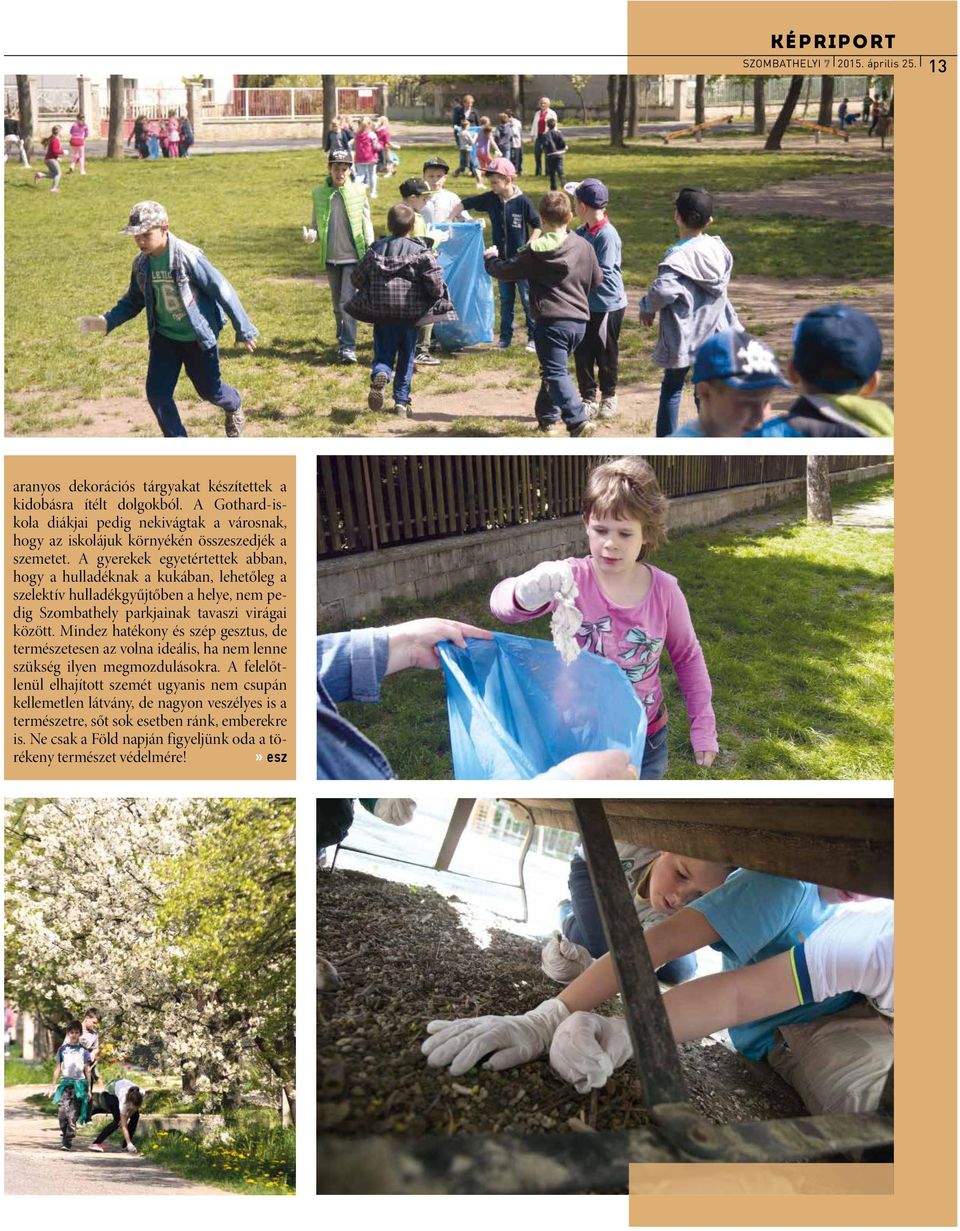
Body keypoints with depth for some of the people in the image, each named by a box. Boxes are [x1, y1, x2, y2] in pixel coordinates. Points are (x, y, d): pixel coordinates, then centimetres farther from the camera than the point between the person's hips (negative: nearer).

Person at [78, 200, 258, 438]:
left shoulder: (188, 257, -25)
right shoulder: (141, 263, -6)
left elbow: (221, 290, -18)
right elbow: (133, 300, 10)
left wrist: (244, 330, -14)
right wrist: (106, 322, -5)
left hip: (198, 336, -5)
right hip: (164, 336, 5)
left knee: (208, 389, 11)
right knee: (157, 393, -4)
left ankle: (233, 408, 49)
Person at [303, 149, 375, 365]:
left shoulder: (358, 191, -1)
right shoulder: (320, 192, 4)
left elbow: (367, 223, 4)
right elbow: (316, 223, 12)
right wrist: (311, 234, -12)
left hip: (353, 256, -3)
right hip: (331, 257, 3)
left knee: (347, 301, -12)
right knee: (337, 303, 13)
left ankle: (348, 347, -11)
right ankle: (342, 340, 31)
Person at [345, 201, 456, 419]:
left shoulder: (375, 250, 3)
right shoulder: (420, 251, -6)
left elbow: (357, 279, 7)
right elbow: (434, 282, -13)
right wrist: (438, 297, 8)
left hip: (381, 313, 1)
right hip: (410, 314, -1)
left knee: (383, 355, 9)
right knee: (406, 359, 13)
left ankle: (379, 374, -25)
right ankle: (402, 401, 13)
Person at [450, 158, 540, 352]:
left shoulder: (522, 201, -14)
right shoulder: (490, 199, -3)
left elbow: (537, 225, -5)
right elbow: (464, 204, 4)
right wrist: (449, 221, -7)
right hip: (502, 259, 4)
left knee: (527, 299, 2)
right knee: (505, 300, 12)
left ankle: (533, 337, 10)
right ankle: (505, 338, 20)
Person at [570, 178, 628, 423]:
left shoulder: (607, 234, -19)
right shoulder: (581, 232, 4)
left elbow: (602, 273, -21)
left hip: (608, 304, -7)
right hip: (584, 303, 7)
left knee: (605, 354, 7)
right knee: (582, 353, 6)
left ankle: (608, 398, 24)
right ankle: (589, 400, 16)